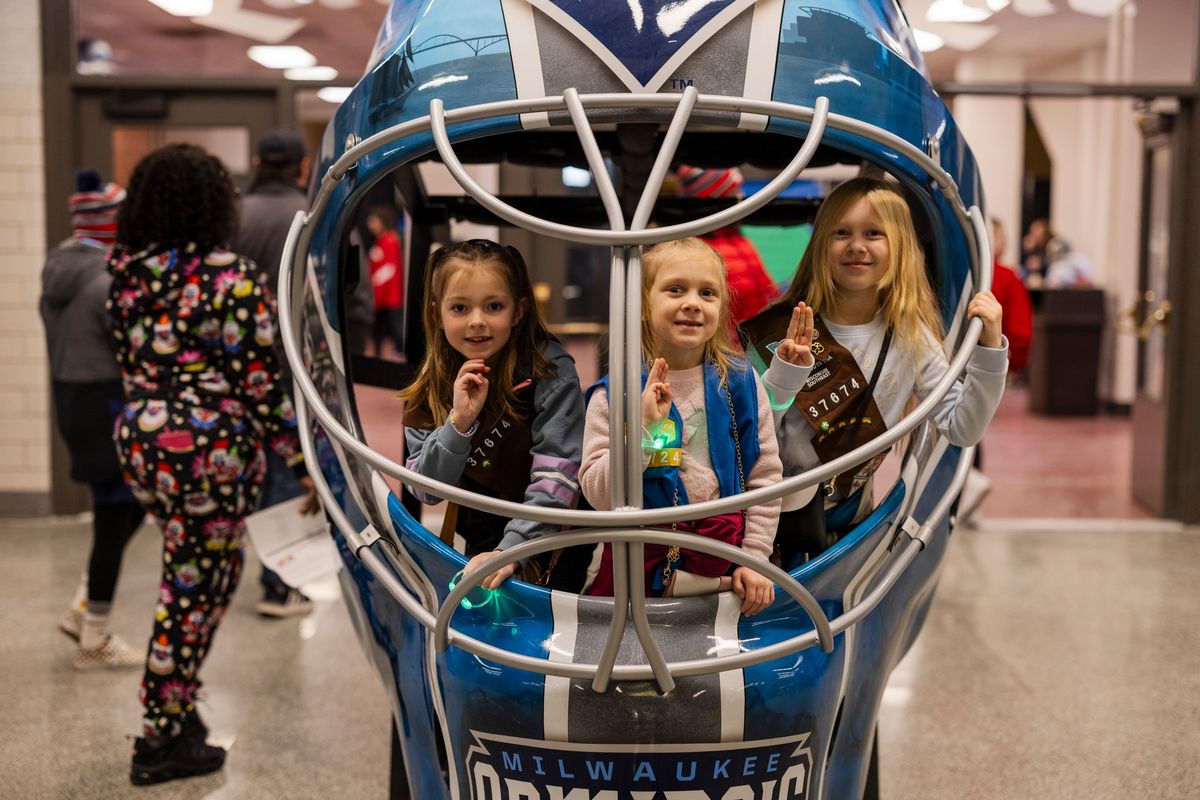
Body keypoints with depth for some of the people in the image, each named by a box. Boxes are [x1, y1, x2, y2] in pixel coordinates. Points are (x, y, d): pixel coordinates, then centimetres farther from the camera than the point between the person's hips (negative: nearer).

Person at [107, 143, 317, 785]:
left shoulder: (126, 275, 5)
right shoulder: (233, 280, -14)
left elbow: (129, 365, 13)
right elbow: (262, 386, -14)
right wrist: (307, 464, -8)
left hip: (139, 441, 7)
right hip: (210, 450, -7)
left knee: (217, 565, 23)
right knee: (193, 590, 4)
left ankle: (178, 708, 27)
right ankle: (163, 738, 15)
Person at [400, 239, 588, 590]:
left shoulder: (551, 371, -17)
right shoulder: (430, 386, -6)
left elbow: (556, 475, -23)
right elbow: (425, 490, -10)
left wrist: (511, 550, -33)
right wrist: (459, 422, -25)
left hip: (553, 538, -3)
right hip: (481, 542, 4)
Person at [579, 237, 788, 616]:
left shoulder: (740, 383, -2)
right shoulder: (614, 393, -7)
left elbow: (765, 476, 2)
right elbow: (599, 495, -13)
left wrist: (754, 558, -2)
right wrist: (642, 428, -24)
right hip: (638, 564, -1)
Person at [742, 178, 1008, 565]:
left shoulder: (910, 336, -3)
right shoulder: (782, 330, -12)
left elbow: (962, 429, -6)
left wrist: (990, 348, -15)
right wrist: (784, 372, -31)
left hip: (848, 522, 2)